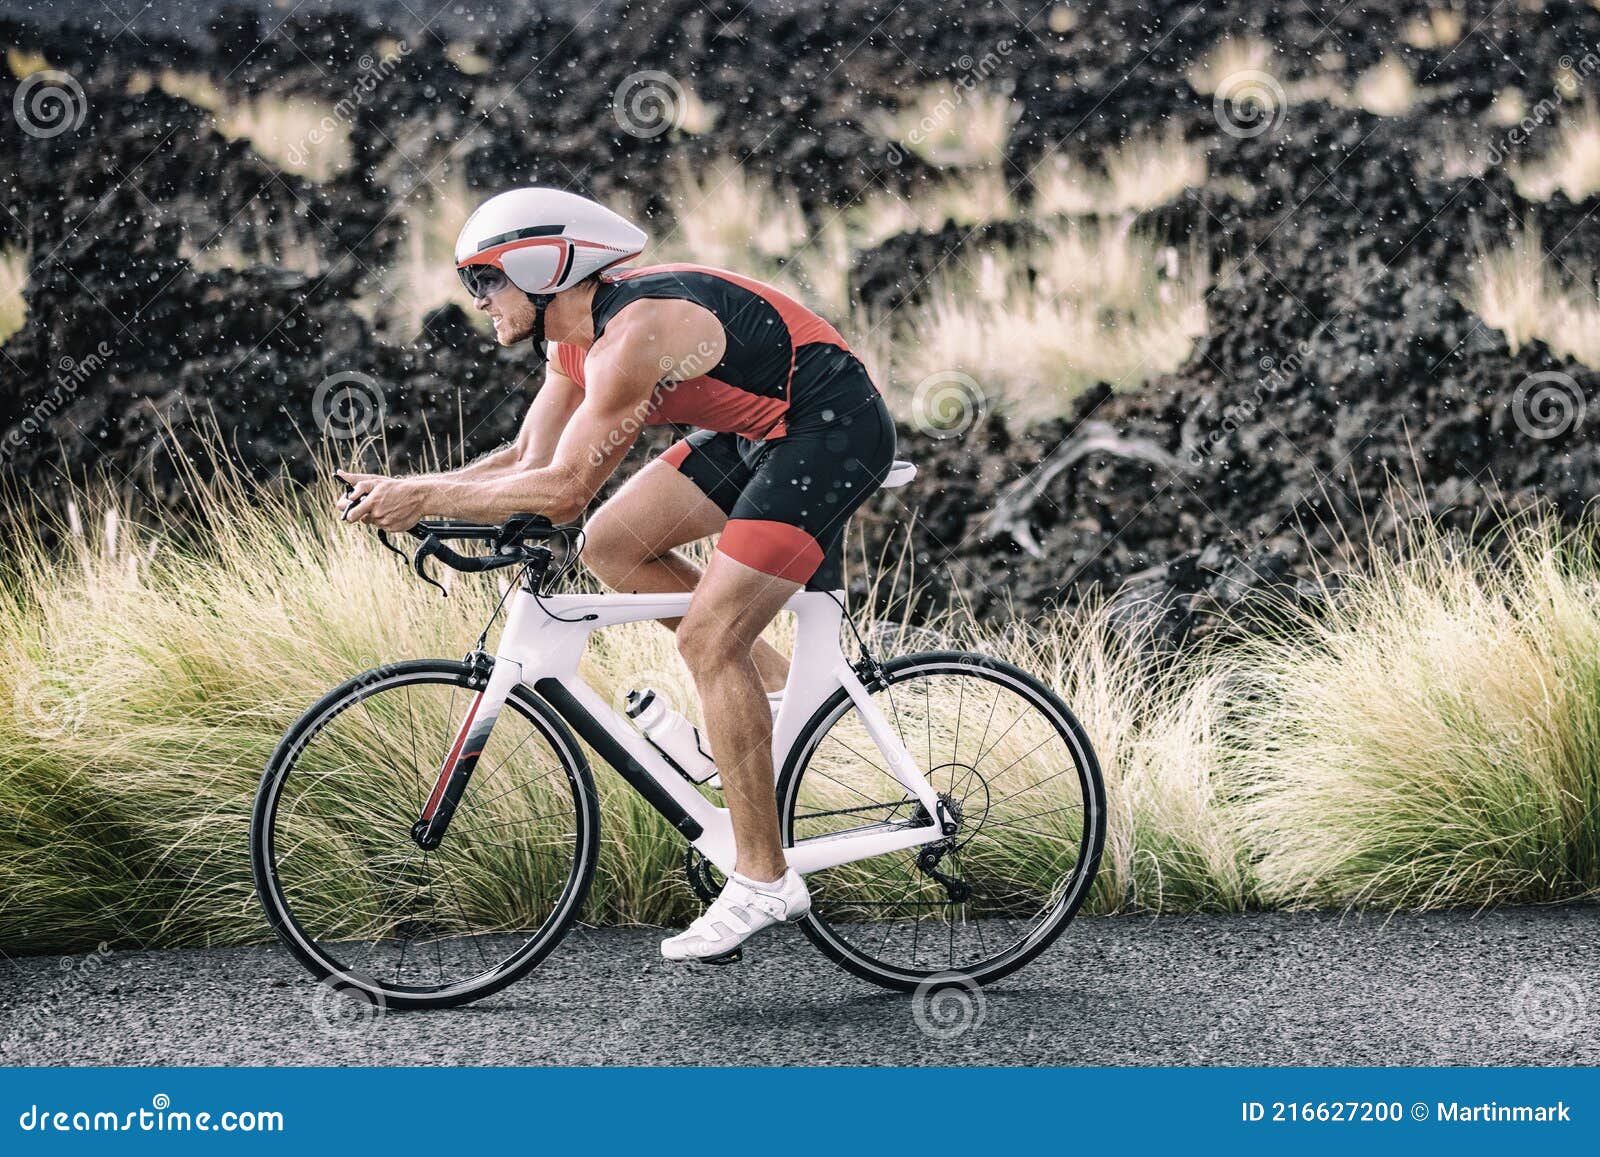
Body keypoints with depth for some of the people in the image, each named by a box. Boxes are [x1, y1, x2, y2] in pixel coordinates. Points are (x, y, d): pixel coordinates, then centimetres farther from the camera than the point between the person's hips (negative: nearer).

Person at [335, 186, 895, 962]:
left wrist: (425, 499, -20)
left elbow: (562, 490, -27)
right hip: (758, 427, 10)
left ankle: (763, 881, -7)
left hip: (834, 430, -10)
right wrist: (398, 489, -1)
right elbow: (530, 461, 10)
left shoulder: (633, 335, -25)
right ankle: (776, 687, 12)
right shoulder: (577, 338, 5)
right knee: (612, 545, 4)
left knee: (708, 637, -13)